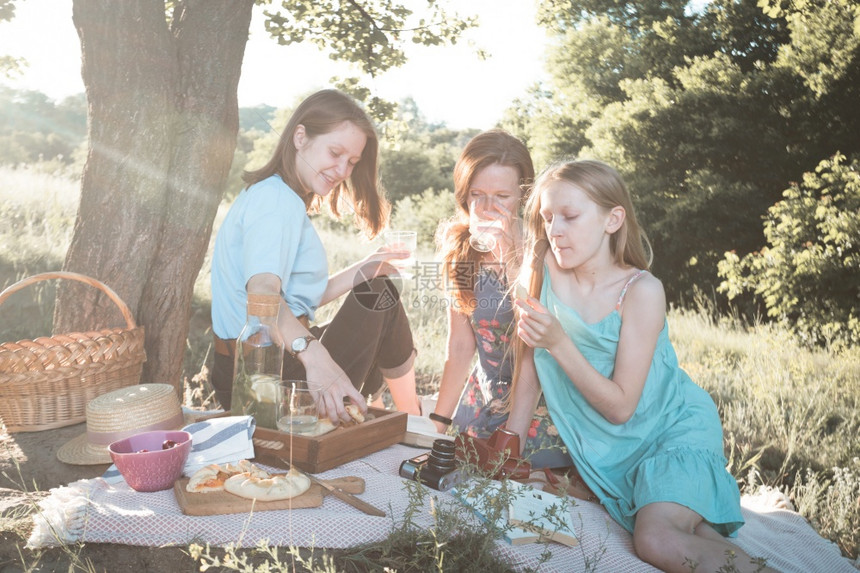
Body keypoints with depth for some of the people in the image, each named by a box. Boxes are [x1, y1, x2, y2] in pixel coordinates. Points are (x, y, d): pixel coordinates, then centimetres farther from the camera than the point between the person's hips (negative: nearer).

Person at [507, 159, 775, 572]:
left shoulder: (640, 291, -19)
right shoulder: (544, 271, -9)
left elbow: (619, 407, -20)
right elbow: (529, 366, 0)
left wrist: (558, 343, -28)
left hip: (674, 430, -4)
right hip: (607, 446, 4)